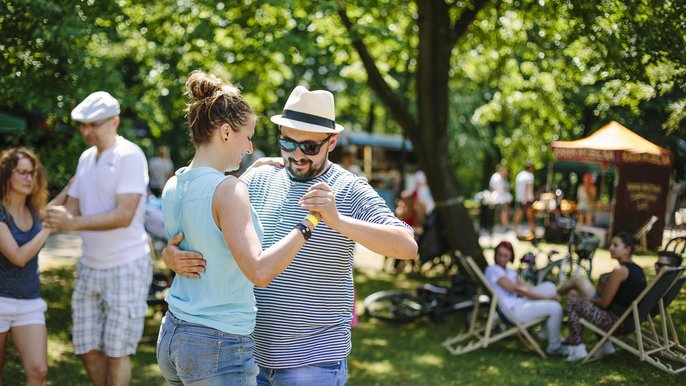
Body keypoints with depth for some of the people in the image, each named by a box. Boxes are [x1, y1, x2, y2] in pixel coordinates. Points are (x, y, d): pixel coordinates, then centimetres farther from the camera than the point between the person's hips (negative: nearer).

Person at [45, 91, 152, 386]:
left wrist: (73, 223, -28)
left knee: (116, 351, 0)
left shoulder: (130, 156, -13)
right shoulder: (86, 158, 11)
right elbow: (72, 208, 13)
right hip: (90, 266, 8)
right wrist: (56, 217, -11)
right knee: (87, 348, 12)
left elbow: (123, 216, -22)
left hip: (126, 267, -7)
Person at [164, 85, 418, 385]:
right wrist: (171, 254, -15)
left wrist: (337, 221, -33)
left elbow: (407, 247, -20)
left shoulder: (348, 191, -8)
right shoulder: (257, 179, 5)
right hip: (250, 351, 4)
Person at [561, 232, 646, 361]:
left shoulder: (619, 271, -19)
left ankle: (577, 349, 5)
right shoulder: (638, 269, 8)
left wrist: (590, 300, 5)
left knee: (572, 302, 4)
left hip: (615, 320, -9)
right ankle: (605, 346, 28)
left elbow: (604, 303, -16)